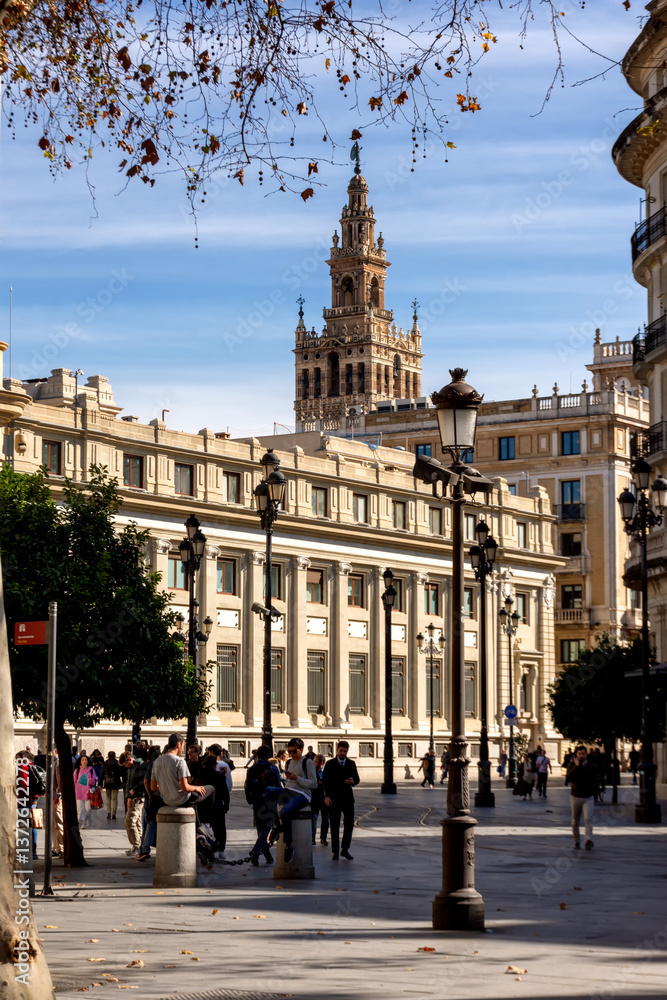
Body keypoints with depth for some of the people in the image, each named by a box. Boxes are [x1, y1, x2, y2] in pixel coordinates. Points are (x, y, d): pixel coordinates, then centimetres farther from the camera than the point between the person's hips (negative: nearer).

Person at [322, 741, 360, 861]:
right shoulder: (330, 764, 2)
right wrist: (326, 796, -15)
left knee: (349, 823, -1)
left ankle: (345, 849, 13)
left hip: (347, 798, 3)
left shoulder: (351, 764, 11)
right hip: (334, 799, -3)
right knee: (334, 826, 0)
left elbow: (357, 779, 12)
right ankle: (334, 852, 5)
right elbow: (325, 781, -2)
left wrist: (353, 781, -13)